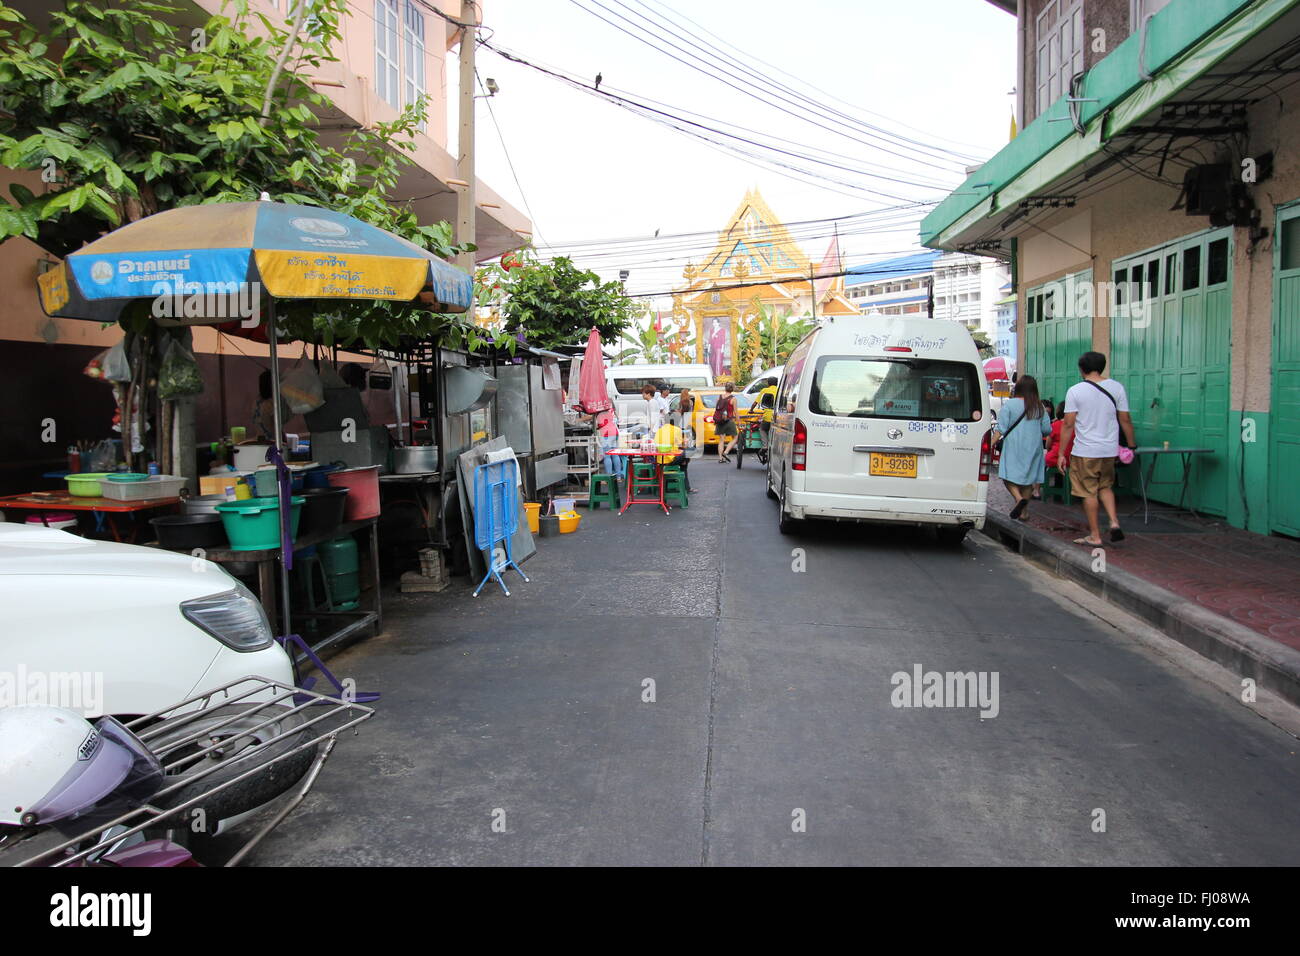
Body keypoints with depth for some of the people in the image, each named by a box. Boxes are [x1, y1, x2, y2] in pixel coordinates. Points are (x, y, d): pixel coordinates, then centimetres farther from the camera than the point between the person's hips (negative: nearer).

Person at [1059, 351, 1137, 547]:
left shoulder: (1075, 391, -8)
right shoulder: (1117, 387, 1)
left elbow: (1068, 424, -9)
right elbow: (1125, 420, 4)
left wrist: (1062, 454, -4)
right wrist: (1131, 445, 16)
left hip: (1085, 451, -4)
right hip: (1110, 450, 4)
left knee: (1089, 493, 5)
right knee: (1105, 487, 22)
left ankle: (1095, 536, 10)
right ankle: (1114, 521, 4)